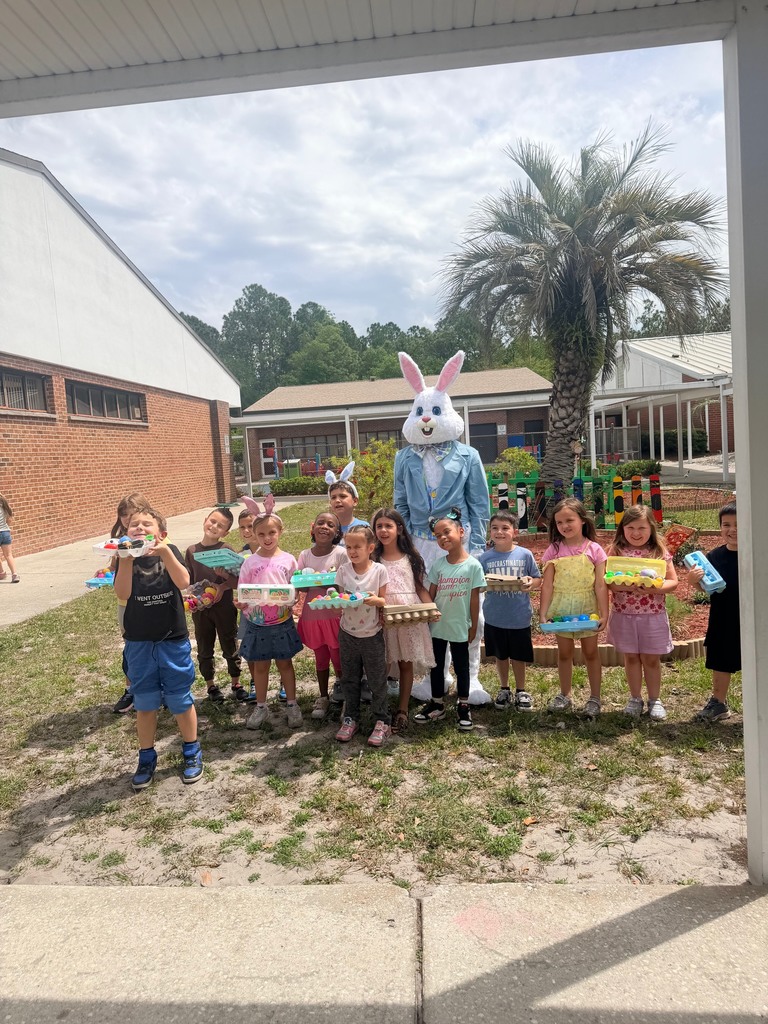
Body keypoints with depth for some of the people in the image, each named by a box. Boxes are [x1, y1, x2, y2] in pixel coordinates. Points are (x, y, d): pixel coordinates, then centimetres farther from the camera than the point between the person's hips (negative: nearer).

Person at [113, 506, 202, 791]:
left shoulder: (170, 552, -3)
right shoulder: (124, 558, 0)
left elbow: (183, 582, -21)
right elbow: (122, 594, -17)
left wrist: (164, 551, -33)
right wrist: (127, 557, -27)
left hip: (173, 641, -1)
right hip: (139, 644, 2)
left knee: (180, 700, 8)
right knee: (144, 703, 12)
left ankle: (192, 752, 27)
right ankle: (146, 757, 29)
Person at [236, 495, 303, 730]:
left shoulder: (288, 560, -5)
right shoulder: (250, 562, -4)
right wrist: (240, 603, -21)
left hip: (282, 622, -1)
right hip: (258, 623, 1)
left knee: (285, 663, 13)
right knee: (260, 666, 12)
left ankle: (291, 705, 27)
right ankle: (261, 707, 28)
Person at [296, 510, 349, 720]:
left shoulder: (341, 554, -11)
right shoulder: (305, 555, 1)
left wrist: (324, 582, -26)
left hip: (335, 614, -4)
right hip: (312, 615, 4)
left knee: (338, 658, 5)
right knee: (320, 657, 17)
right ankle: (323, 697, 33)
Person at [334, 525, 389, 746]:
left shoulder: (379, 571, -10)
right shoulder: (343, 571, -3)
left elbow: (384, 601, -6)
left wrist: (375, 600, -27)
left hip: (372, 634, -3)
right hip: (348, 633, 3)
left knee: (377, 680, 7)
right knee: (350, 679, 15)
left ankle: (381, 722, 22)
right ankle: (350, 719, 30)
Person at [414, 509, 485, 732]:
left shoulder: (473, 565, -12)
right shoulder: (438, 565, -2)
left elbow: (475, 599, -7)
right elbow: (430, 595, 4)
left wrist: (474, 626, -4)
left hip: (460, 627, -3)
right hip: (437, 626, 3)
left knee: (461, 667, 11)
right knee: (436, 666, 15)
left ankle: (463, 707, 27)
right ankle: (437, 704, 31)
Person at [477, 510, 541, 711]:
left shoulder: (525, 555, -6)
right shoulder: (485, 558, -3)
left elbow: (538, 579, 2)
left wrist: (531, 583, -20)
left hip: (520, 616, -1)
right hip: (494, 617, 1)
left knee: (518, 656, 12)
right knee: (500, 655, 17)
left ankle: (521, 691, 32)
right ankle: (504, 689, 36)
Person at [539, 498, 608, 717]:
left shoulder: (594, 550, -7)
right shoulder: (554, 550, -4)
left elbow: (601, 585, -7)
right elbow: (547, 585, -4)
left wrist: (604, 614, -11)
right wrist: (543, 613, -8)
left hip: (587, 608, -1)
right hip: (561, 608, 2)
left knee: (591, 652, 10)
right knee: (564, 652, 13)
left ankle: (594, 697, 23)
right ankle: (564, 695, 27)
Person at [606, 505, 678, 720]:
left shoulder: (660, 551, -3)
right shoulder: (616, 551, -3)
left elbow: (673, 581, -3)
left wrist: (654, 588, -21)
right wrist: (627, 586, -25)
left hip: (653, 615, 0)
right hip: (624, 614, 1)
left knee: (651, 659, 10)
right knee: (631, 657, 13)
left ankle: (655, 699, 28)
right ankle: (635, 698, 29)